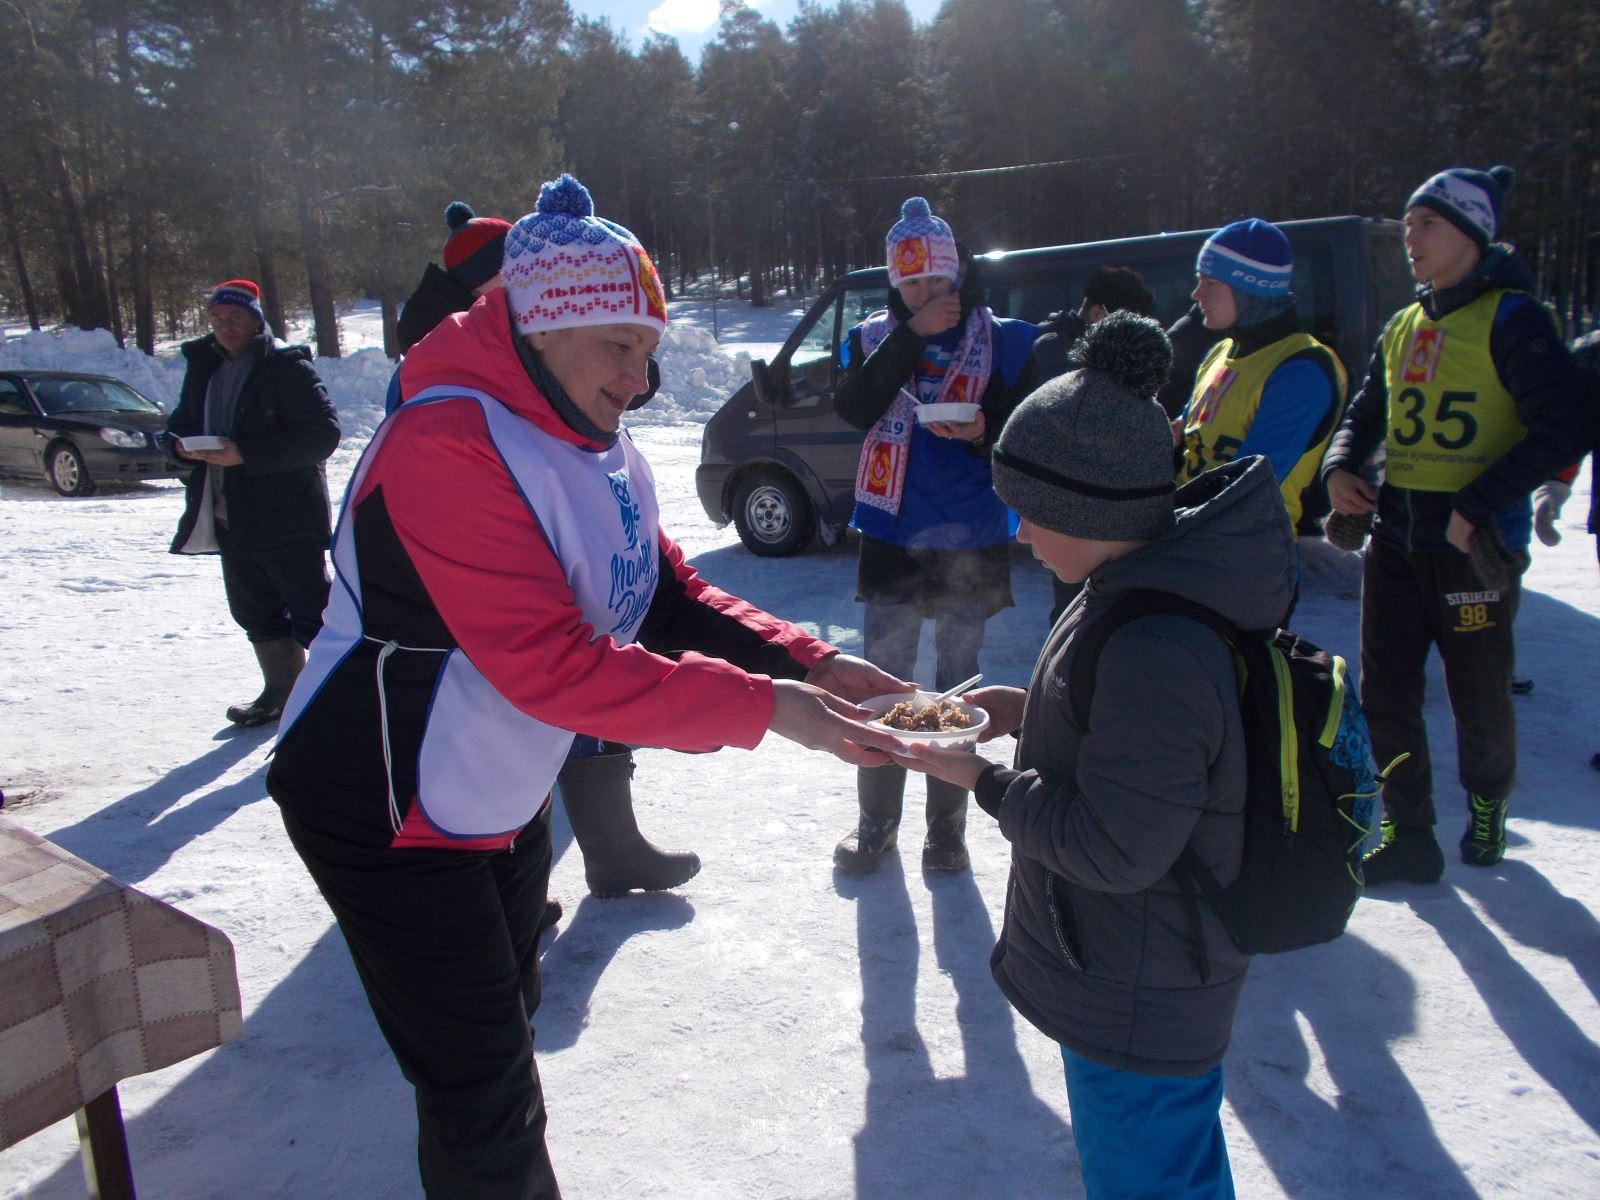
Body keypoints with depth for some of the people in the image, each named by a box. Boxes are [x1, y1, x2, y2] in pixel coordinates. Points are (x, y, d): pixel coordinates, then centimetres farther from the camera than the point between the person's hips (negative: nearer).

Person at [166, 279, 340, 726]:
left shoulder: (288, 367, -11)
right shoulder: (203, 367, 13)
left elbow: (323, 433, -21)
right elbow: (180, 423, 22)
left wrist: (247, 453, -24)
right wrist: (182, 444, -3)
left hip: (286, 518, -8)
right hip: (229, 518, 8)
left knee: (310, 614, -7)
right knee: (255, 613, 17)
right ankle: (282, 691, 32)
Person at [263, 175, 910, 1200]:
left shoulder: (600, 451, 2)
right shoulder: (448, 444, -27)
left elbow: (673, 600, 0)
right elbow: (549, 665, -34)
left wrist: (811, 665, -15)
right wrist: (762, 708, -33)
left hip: (505, 800, 9)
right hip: (391, 815, -9)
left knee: (505, 1029, 27)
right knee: (482, 1087, 2)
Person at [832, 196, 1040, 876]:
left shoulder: (1003, 341, 0)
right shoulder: (873, 337, 4)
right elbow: (853, 410, -14)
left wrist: (985, 431, -21)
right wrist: (911, 334, -19)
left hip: (971, 543, -1)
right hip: (891, 539, 1)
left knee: (958, 685, 10)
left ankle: (947, 825, 23)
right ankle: (876, 820, 23)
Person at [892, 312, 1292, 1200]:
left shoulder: (1155, 647, -34)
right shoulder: (1160, 584, -2)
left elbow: (1113, 849, -28)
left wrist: (982, 779, -18)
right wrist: (1034, 712, 1)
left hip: (1135, 1005, -10)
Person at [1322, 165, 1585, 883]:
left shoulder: (1511, 318, -7)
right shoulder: (1403, 327, 13)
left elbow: (1557, 434, -14)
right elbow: (1367, 413, 21)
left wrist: (1478, 504, -22)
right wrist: (1339, 467, 0)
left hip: (1475, 541, -5)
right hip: (1394, 536, 6)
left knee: (1478, 696, 9)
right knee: (1384, 694, 4)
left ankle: (1486, 810, 36)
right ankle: (1407, 836, 16)